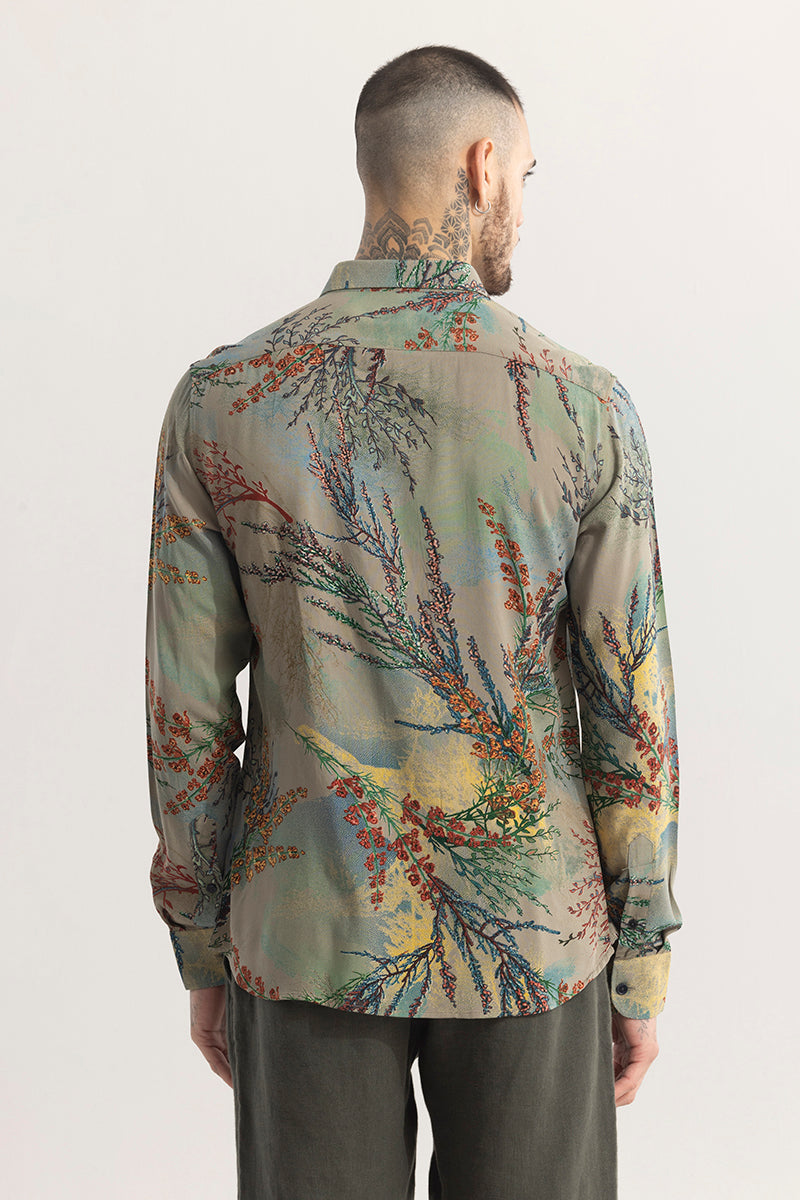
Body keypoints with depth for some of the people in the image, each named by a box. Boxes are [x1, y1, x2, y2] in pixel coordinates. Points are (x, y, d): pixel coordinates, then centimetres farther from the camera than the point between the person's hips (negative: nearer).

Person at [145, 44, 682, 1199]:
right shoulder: (587, 408, -13)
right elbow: (632, 715, -9)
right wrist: (644, 965, 5)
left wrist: (202, 960, 7)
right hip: (524, 933, 0)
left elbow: (186, 714, -6)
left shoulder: (220, 400, -10)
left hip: (313, 931, 1)